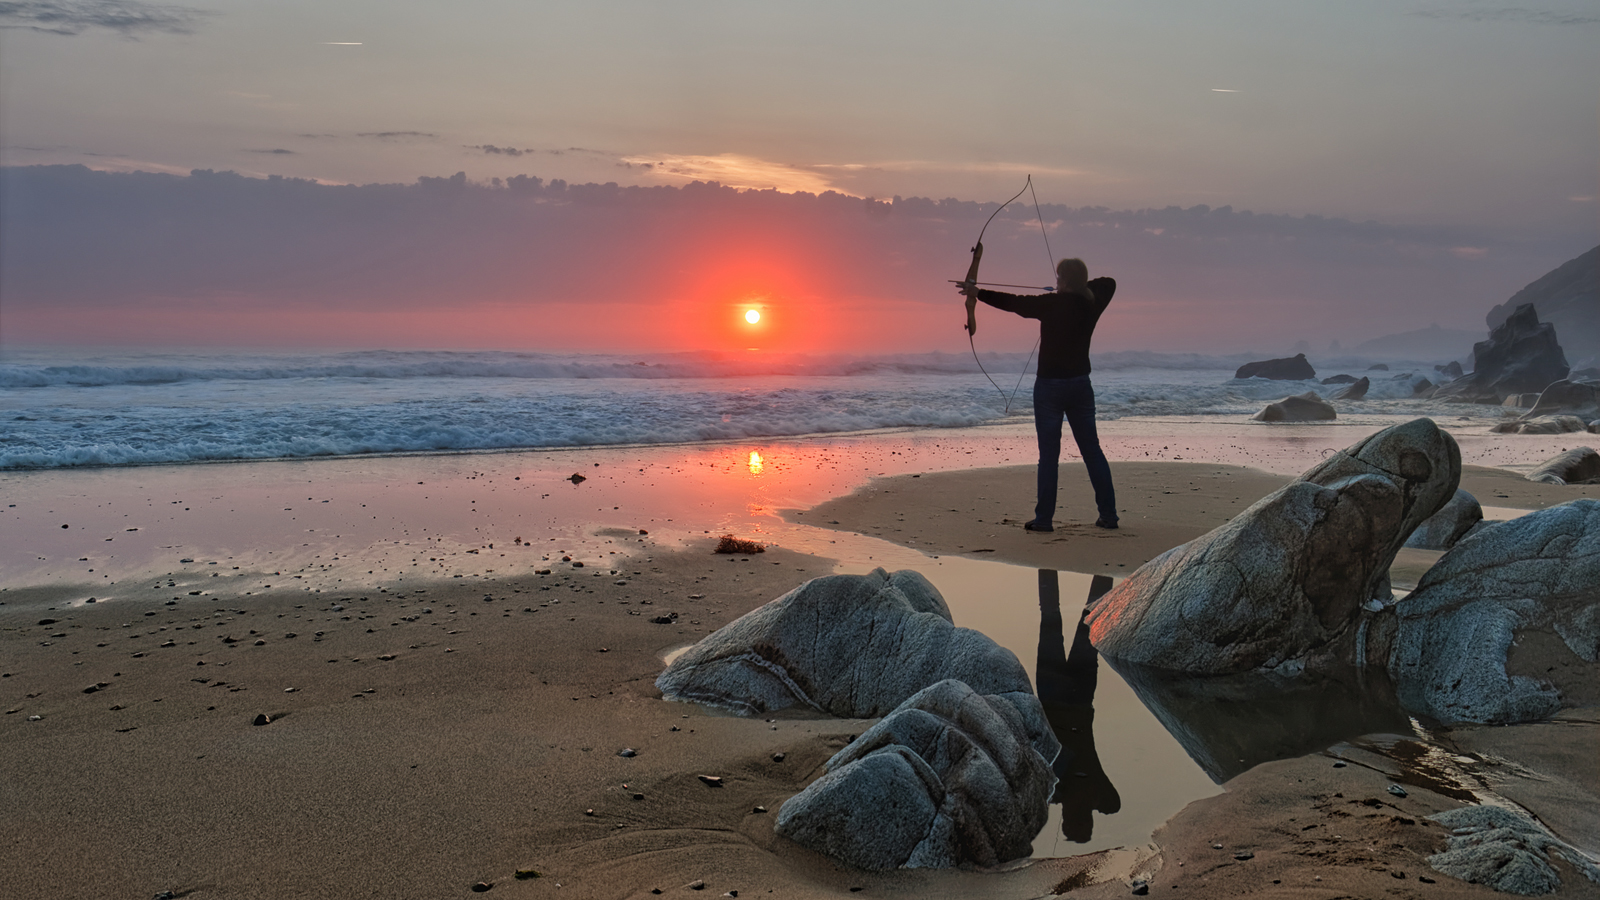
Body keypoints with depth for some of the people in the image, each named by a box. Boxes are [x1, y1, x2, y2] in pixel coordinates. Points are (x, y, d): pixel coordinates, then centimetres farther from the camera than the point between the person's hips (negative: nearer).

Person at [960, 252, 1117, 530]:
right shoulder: (1091, 304, 3)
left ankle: (1044, 518, -1)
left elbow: (1012, 302, -9)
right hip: (1080, 384, 5)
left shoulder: (1052, 304, -13)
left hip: (1050, 385, -5)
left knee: (1048, 453, -2)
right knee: (1092, 450, 8)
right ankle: (1108, 514, 10)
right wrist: (1080, 285, 28)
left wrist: (978, 293, -3)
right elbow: (1108, 283, 24)